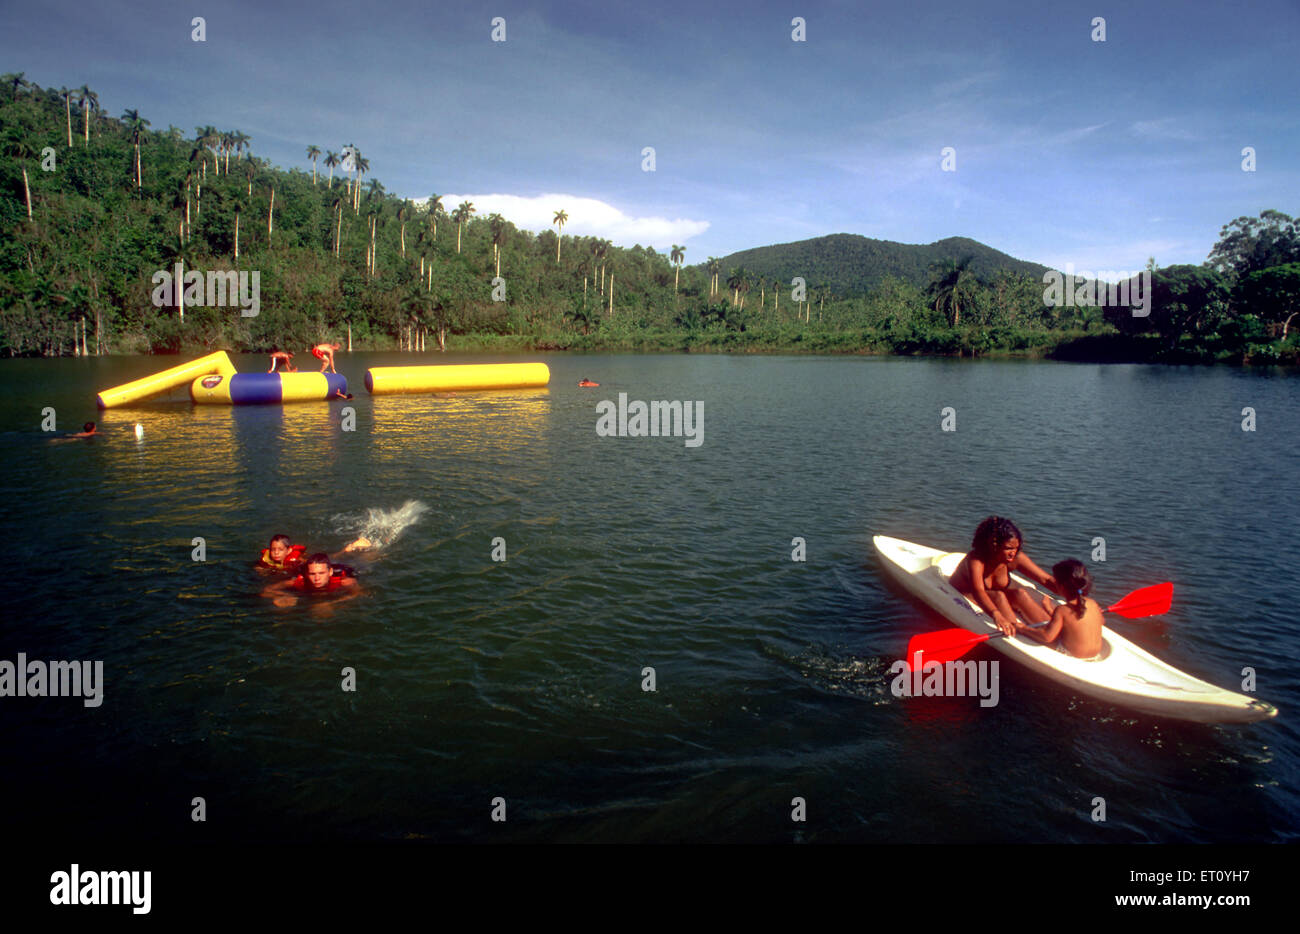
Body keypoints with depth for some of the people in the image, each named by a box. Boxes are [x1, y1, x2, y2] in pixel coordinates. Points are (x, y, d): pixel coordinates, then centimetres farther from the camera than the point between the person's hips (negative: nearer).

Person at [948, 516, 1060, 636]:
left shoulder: (1016, 558, -16)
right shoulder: (976, 559, -33)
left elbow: (1046, 579, -12)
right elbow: (977, 590, -49)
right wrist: (996, 615, -65)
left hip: (993, 599, 5)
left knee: (1020, 593, -22)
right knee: (998, 596, -31)